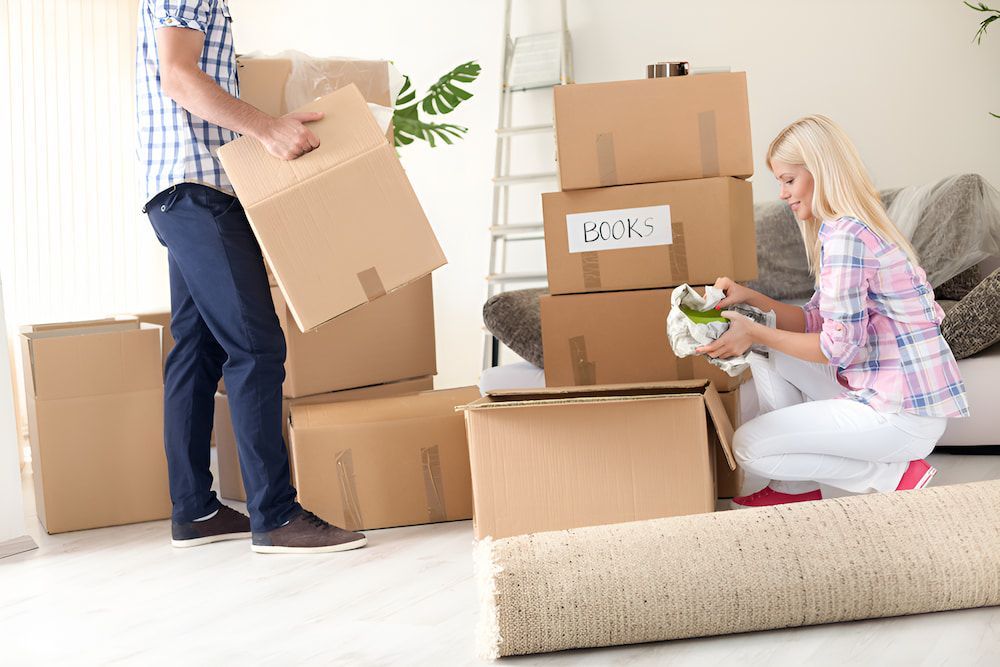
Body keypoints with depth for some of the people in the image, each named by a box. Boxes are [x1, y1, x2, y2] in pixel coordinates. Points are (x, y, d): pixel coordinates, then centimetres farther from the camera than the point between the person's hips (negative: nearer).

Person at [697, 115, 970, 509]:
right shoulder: (857, 227, 14)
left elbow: (839, 348, -19)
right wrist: (750, 298, 4)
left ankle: (895, 477, -1)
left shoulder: (845, 235, -19)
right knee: (763, 353, 15)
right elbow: (817, 323, 13)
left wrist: (755, 334, -12)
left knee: (748, 447, -6)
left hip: (904, 414, -10)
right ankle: (794, 487, 15)